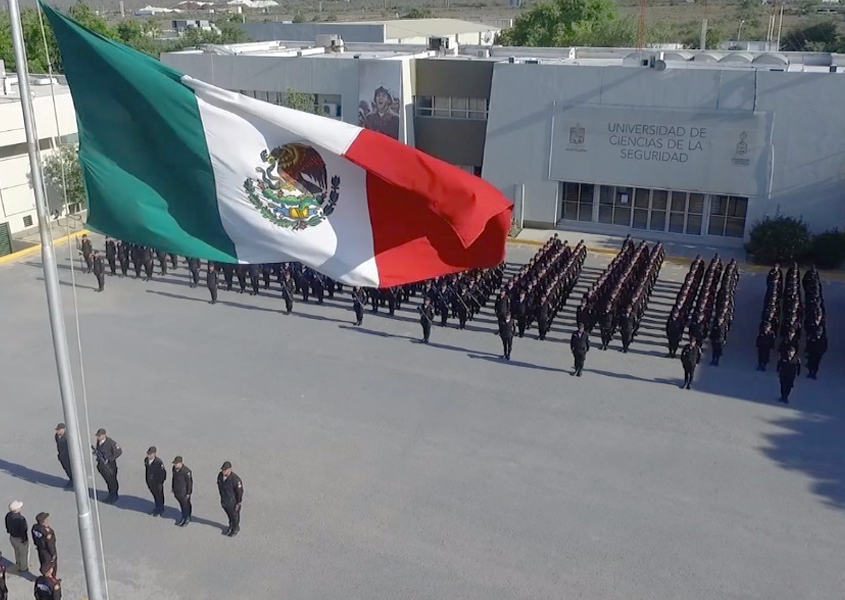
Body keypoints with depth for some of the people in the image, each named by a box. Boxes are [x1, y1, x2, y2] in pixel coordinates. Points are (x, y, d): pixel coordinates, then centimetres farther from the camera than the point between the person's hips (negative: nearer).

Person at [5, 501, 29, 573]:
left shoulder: (8, 515, -18)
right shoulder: (21, 519, -40)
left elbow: (7, 526, 0)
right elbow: (23, 531, -28)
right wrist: (24, 540, -11)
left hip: (12, 537, 6)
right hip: (20, 539, -6)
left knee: (17, 550, 33)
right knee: (23, 553, 20)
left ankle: (18, 563, 57)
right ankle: (23, 568, 41)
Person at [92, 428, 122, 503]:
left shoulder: (110, 442, -24)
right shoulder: (98, 441, -3)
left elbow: (119, 451, -18)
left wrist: (110, 459, -22)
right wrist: (96, 452, -8)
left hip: (109, 465, -7)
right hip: (101, 465, 7)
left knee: (112, 481, 9)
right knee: (107, 481, 21)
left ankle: (114, 496, 27)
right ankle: (111, 495, 37)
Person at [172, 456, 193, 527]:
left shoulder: (186, 471, -30)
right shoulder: (174, 468, -9)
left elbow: (189, 483, -20)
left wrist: (188, 493, -14)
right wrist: (172, 488, 16)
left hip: (184, 492, -6)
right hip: (177, 491, 6)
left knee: (186, 505, 13)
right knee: (181, 504, 22)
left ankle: (187, 519, 33)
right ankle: (183, 517, 41)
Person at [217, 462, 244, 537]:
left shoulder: (235, 479, -35)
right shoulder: (220, 475, -16)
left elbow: (240, 491, -22)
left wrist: (238, 503, -14)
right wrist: (221, 497, 13)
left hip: (232, 502, -5)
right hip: (224, 501, 5)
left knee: (234, 516, 20)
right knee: (229, 515, 28)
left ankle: (235, 529, 45)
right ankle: (231, 527, 52)